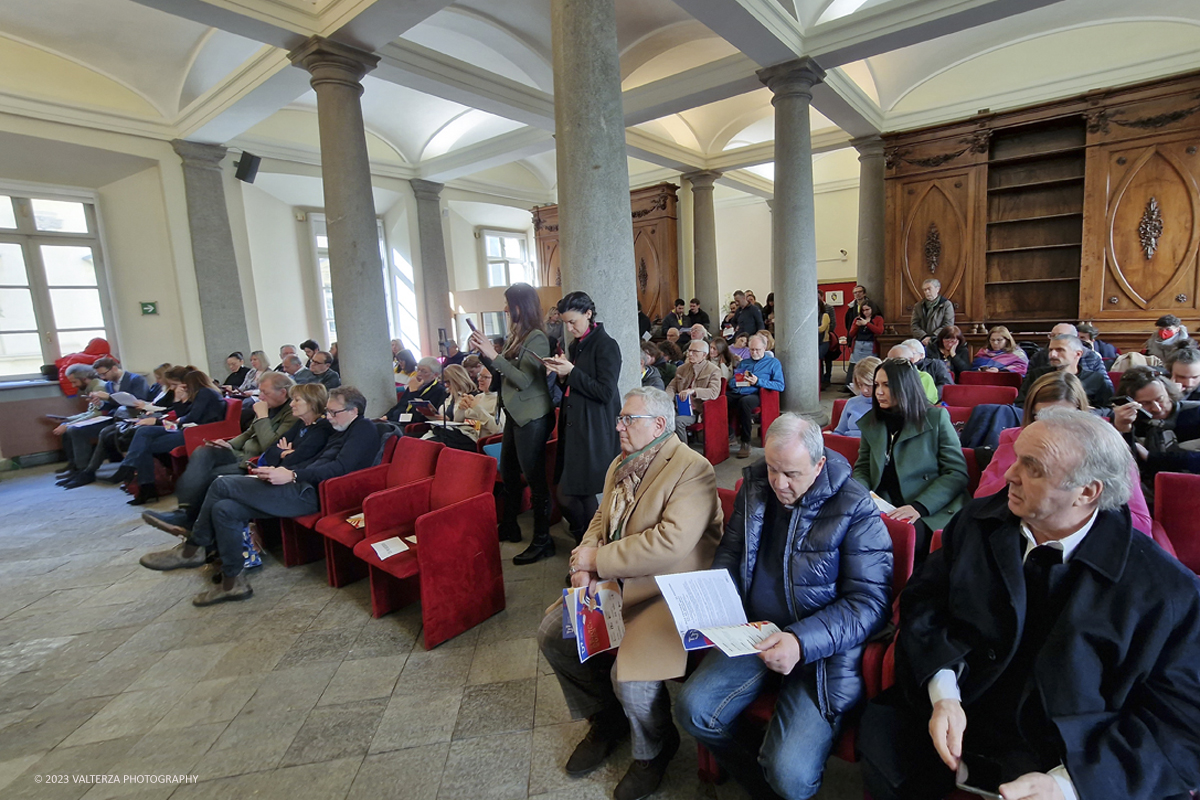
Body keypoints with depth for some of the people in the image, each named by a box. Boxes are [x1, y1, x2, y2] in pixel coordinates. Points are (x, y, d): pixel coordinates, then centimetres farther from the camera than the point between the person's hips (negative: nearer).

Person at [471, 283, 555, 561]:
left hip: (532, 417, -9)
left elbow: (524, 379, -21)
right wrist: (483, 354, 3)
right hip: (515, 414, 10)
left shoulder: (536, 338, -15)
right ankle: (509, 527, 36)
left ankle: (542, 541, 9)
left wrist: (494, 355, -21)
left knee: (534, 477, -2)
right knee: (508, 473, 19)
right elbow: (502, 373, 16)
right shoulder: (515, 336, 10)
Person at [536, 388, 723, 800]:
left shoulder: (693, 469, -16)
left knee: (628, 672, -25)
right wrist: (582, 564, -5)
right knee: (553, 634, 2)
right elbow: (601, 520, 16)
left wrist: (597, 559, -21)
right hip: (615, 583, 9)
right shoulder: (620, 465, 12)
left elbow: (671, 543, -27)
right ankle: (606, 719, 28)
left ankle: (654, 750, 13)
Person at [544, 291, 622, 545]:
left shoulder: (605, 346, -10)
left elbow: (605, 392, -17)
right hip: (574, 428, 8)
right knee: (581, 496, 10)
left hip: (594, 433, -8)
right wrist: (563, 376, 2)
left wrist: (572, 372, -17)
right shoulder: (575, 346, 15)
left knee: (568, 496, -7)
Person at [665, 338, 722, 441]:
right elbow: (672, 387, 16)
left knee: (678, 420, -31)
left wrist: (693, 391, -30)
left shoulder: (713, 370, -1)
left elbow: (714, 393, -15)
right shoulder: (682, 368, 17)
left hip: (697, 410, -5)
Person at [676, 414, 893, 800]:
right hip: (754, 633, 5)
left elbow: (870, 601, -15)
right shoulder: (755, 485, 1)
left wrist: (802, 642, -28)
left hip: (824, 649, -5)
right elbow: (729, 553, 14)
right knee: (692, 709, -8)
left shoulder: (856, 509, -14)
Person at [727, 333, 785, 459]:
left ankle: (746, 443, -29)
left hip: (754, 394, -3)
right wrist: (739, 380, -3)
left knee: (744, 402, -39)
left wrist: (758, 382, -8)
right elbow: (732, 383, 20)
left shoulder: (773, 362, 16)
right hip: (736, 393, 4)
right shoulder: (743, 362, 29)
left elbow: (780, 386, 2)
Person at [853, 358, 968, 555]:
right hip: (884, 511, 3)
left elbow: (957, 473, -2)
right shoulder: (871, 423, 14)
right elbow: (862, 470, 17)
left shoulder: (936, 418, 3)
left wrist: (920, 507, -17)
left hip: (930, 513, -3)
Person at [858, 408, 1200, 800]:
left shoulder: (1168, 590, -10)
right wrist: (942, 693, -16)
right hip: (957, 711, 3)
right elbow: (922, 599, -1)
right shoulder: (979, 521, -2)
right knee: (880, 729, -17)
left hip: (1070, 755, -2)